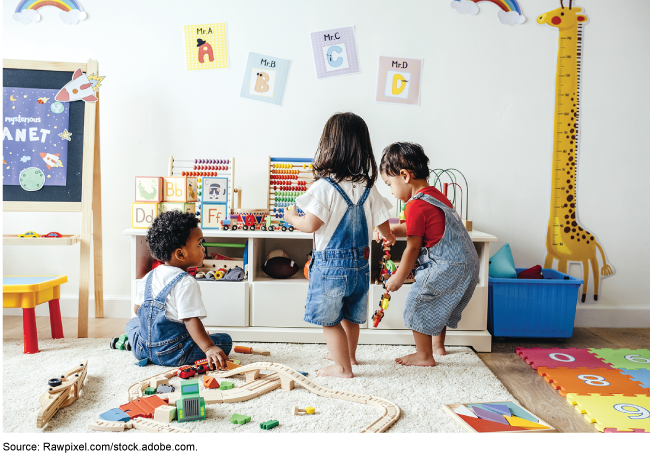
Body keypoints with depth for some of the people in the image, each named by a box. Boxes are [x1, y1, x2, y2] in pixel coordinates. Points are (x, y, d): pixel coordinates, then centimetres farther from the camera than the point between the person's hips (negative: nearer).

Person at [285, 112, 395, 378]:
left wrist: (291, 217, 3)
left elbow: (311, 225, -18)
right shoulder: (368, 188, -1)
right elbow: (382, 223, 6)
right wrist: (389, 237, 29)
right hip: (359, 262, 7)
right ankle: (348, 354, 43)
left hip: (330, 264, -6)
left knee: (329, 319, 8)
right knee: (350, 316, 24)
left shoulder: (324, 187, -17)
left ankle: (343, 367, 17)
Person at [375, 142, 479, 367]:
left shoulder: (416, 206, -18)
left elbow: (412, 248, -12)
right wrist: (390, 230, 20)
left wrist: (398, 278, 0)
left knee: (418, 303, 3)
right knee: (437, 304, 26)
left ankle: (424, 356, 15)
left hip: (446, 268, -10)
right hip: (466, 264, 10)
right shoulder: (435, 195, 12)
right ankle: (438, 345, 42)